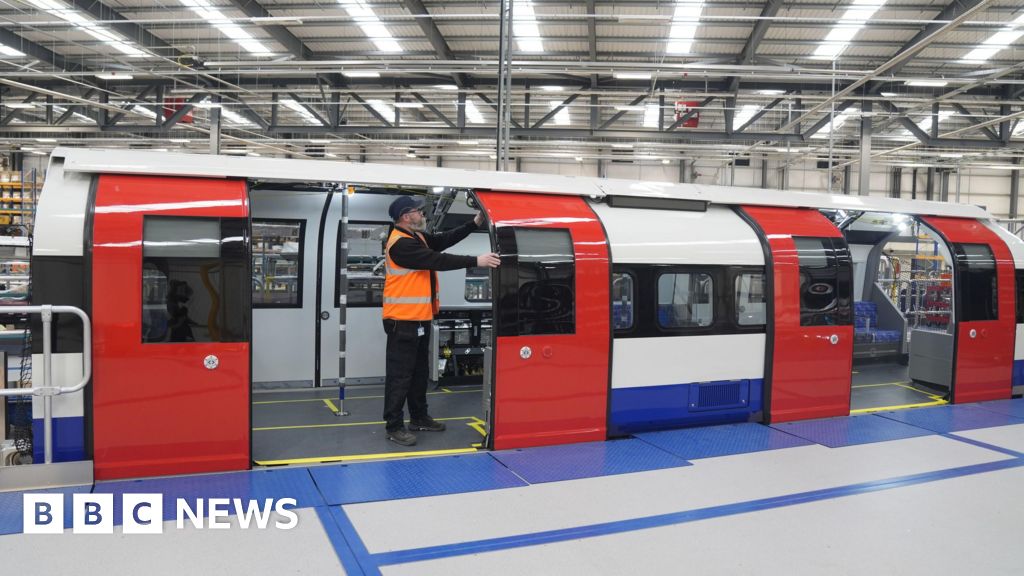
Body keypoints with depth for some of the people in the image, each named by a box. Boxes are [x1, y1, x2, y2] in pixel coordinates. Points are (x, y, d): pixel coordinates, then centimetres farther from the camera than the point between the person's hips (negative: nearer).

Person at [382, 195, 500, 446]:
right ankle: (394, 426, 4)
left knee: (419, 370, 18)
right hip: (403, 320, -10)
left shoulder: (418, 237, 11)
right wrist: (476, 261, -25)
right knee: (400, 373, -4)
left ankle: (419, 417, 30)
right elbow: (438, 260, -25)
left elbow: (445, 240, 8)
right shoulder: (401, 244, -21)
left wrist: (475, 224, 3)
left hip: (420, 318, 10)